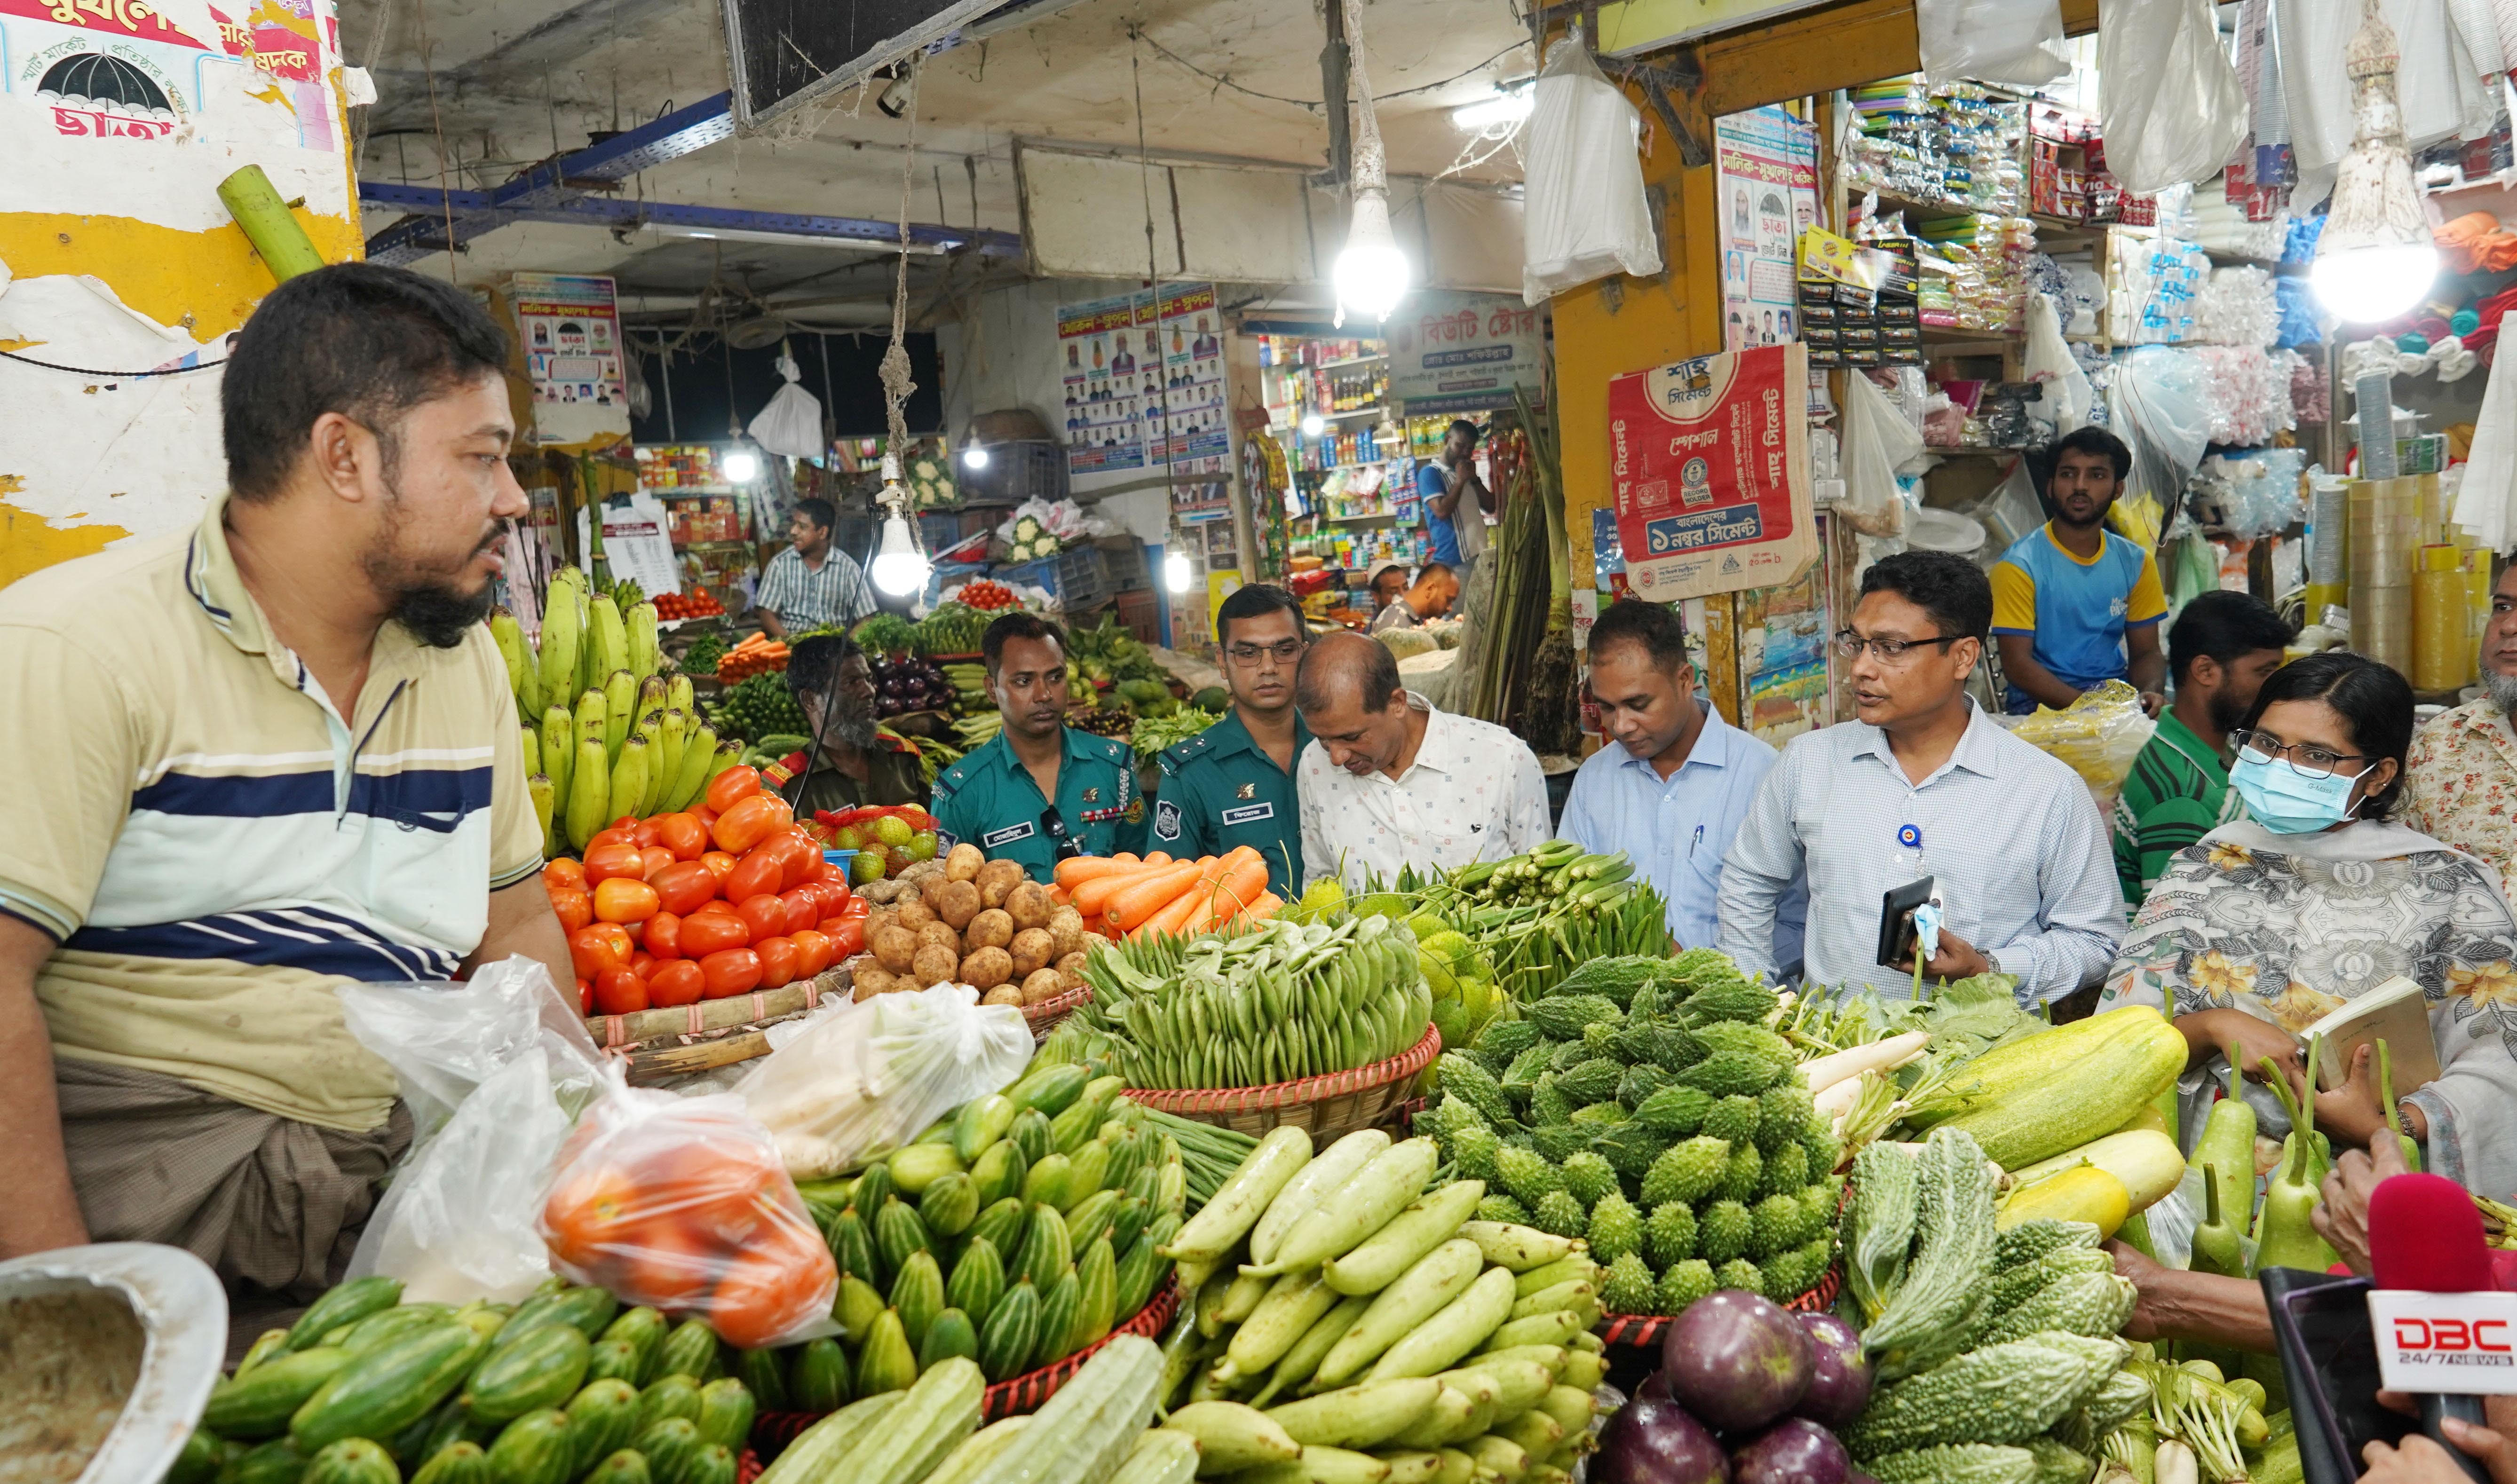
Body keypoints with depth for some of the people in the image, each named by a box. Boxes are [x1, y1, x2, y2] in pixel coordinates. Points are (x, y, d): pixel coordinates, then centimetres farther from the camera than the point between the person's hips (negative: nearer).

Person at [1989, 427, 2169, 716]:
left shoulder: (2136, 563, 11)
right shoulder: (2019, 565, -6)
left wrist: (2149, 693, -10)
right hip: (2042, 705, -6)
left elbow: (2146, 653, 14)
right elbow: (2016, 663, -11)